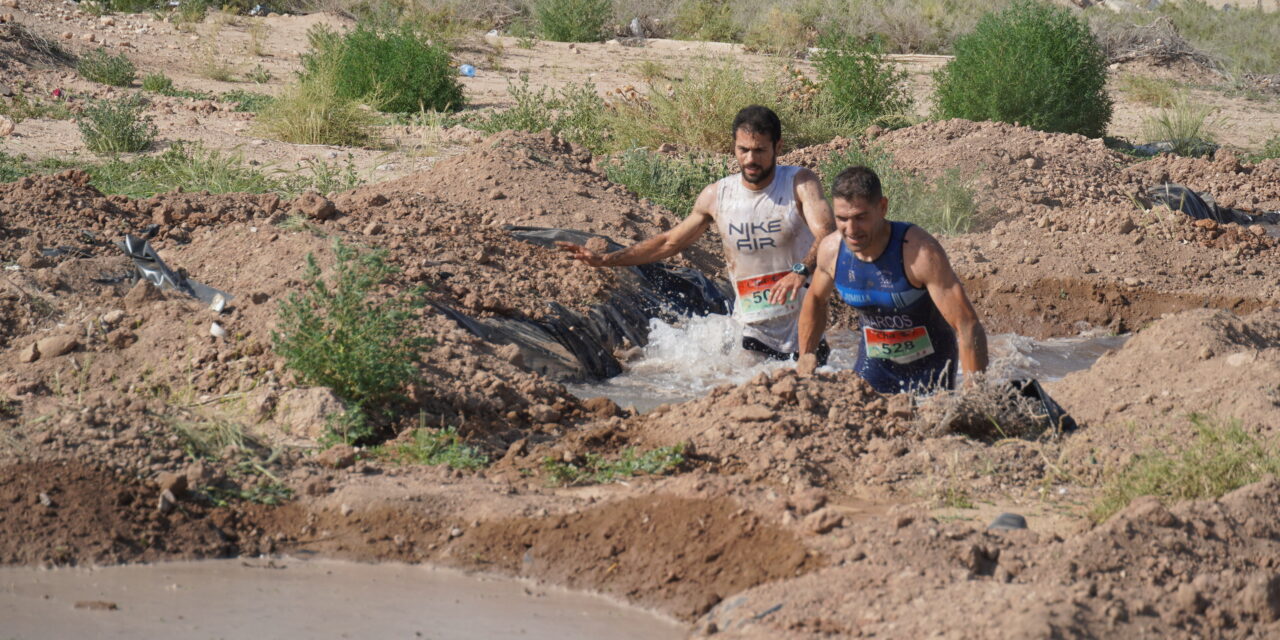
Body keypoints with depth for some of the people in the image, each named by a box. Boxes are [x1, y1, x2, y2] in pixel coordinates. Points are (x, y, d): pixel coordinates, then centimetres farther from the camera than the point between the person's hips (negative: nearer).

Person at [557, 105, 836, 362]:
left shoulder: (800, 183, -9)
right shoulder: (716, 195, 0)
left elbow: (827, 235, -24)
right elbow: (670, 242, 13)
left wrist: (801, 270, -46)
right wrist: (605, 260, 7)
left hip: (802, 329, -2)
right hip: (751, 331, 2)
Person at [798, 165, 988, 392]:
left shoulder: (921, 252, -30)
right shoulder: (830, 250, -14)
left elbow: (968, 326, -30)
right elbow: (815, 300, 10)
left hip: (929, 364, -4)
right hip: (874, 364, 4)